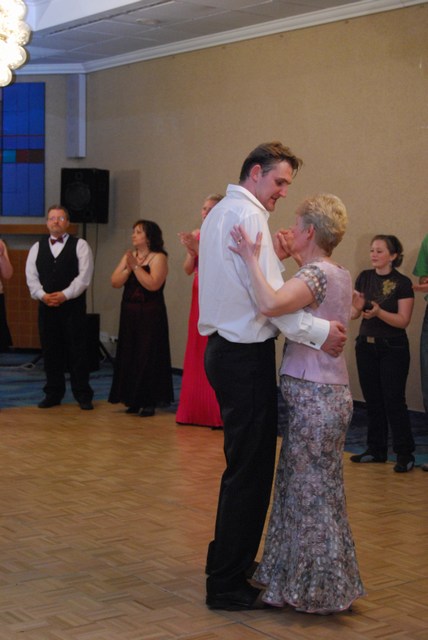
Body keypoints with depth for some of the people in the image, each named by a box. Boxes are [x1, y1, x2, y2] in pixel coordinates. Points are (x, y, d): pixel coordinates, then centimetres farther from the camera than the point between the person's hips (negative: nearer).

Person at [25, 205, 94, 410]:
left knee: (77, 351, -2)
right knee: (50, 351, 7)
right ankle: (53, 394, 16)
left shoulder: (80, 245, 2)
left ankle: (83, 395, 5)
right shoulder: (37, 247, 13)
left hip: (73, 306, -3)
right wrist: (42, 295, -11)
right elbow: (31, 276, 6)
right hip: (46, 307, 3)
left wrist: (64, 295, -16)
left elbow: (84, 276, -7)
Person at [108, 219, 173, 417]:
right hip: (129, 313, 6)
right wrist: (128, 267, -10)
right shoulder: (128, 256, 11)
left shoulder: (158, 257, -7)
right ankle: (133, 400, 15)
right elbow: (115, 282, 3)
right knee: (129, 356, 7)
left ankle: (148, 402, 4)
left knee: (147, 357, -3)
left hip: (150, 315, -6)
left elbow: (153, 284, -21)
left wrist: (136, 266, -16)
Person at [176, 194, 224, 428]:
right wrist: (190, 250, -10)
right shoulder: (196, 234, 9)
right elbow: (188, 270, 7)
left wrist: (198, 248, -23)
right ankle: (195, 411, 17)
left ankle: (217, 414, 2)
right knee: (196, 354, 9)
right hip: (199, 298, 6)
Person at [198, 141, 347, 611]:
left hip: (225, 348, 11)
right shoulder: (248, 215, -15)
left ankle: (226, 559, 34)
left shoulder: (221, 212, 18)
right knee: (250, 469, -4)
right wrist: (318, 332, -23)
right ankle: (228, 585, 4)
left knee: (244, 463, 21)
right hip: (246, 356, -11)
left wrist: (272, 258, 2)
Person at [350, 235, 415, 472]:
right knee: (372, 400, 9)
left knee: (394, 400, -5)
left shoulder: (402, 283, -10)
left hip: (393, 349, -5)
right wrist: (357, 307, -18)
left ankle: (405, 454, 3)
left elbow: (403, 320, -14)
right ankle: (376, 449, 19)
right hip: (366, 346, 5)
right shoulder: (365, 277, 4)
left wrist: (379, 312, -29)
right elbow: (354, 313, 4)